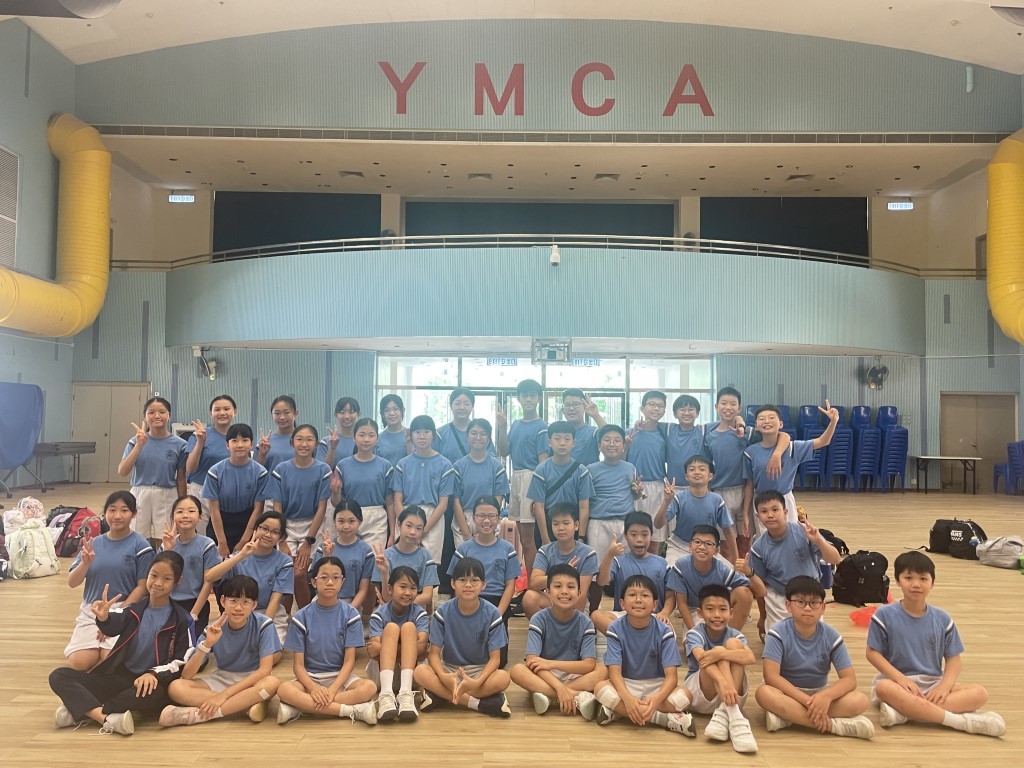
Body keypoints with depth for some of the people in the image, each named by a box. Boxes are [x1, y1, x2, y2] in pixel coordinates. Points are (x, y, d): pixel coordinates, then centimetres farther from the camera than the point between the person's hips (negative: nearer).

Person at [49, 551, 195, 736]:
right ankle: (107, 718, -33)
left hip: (151, 683, -4)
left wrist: (154, 674, -21)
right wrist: (104, 618, -38)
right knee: (59, 676, -12)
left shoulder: (181, 619, 0)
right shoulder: (134, 609, 9)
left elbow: (183, 662, -4)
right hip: (119, 678, 4)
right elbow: (113, 626, -13)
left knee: (152, 695, -40)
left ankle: (82, 710, -22)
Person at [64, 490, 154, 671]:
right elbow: (72, 583, 5)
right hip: (91, 610, 3)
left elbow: (142, 587, -7)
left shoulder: (140, 546, -5)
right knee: (79, 662, -17)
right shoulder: (93, 544, 8)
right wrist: (85, 563, -16)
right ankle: (97, 645, 15)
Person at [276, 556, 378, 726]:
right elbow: (298, 664, -5)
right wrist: (313, 688, -24)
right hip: (310, 678, 0)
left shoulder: (350, 615, -4)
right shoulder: (302, 617, -3)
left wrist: (332, 689, -23)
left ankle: (300, 708, -25)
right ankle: (354, 710, -29)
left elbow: (349, 661, -6)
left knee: (369, 687, -30)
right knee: (284, 690, -32)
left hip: (341, 677, 0)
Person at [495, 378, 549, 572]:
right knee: (523, 536, 12)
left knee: (527, 538, -5)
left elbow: (543, 462, -10)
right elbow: (504, 452, 12)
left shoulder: (541, 427, -6)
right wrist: (502, 428, -1)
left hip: (531, 479, -7)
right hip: (515, 478, 7)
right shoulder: (515, 425, 15)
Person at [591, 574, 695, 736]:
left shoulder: (664, 632, -12)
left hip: (656, 686, 0)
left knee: (684, 696, -29)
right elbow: (614, 672, -18)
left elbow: (672, 676, -18)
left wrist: (657, 699, -39)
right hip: (626, 685, 0)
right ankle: (668, 719, -27)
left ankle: (618, 711, -22)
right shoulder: (616, 629, -11)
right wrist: (627, 698, -39)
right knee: (601, 688, -32)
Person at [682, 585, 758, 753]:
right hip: (700, 694, -2)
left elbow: (751, 658, -27)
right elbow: (702, 660, -34)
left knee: (734, 644, -21)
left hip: (730, 695, 2)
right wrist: (722, 681, -54)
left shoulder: (735, 635, -4)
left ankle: (724, 712, -33)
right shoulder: (694, 634, -11)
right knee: (719, 650, -27)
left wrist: (719, 654, -43)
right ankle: (734, 718, -43)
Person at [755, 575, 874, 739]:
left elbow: (849, 679, -11)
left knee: (860, 701, -23)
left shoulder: (831, 637, -8)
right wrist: (807, 701, -31)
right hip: (788, 692, -3)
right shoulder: (779, 633, -15)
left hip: (820, 693, 3)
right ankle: (833, 725, -31)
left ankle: (787, 716, -25)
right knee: (764, 693, -36)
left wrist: (826, 696, -32)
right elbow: (771, 676, -23)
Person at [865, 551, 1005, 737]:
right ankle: (962, 720, -34)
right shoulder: (885, 615, -4)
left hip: (933, 683, 4)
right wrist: (901, 679, -18)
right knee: (884, 688, -37)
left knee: (979, 693, -19)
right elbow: (873, 653, -5)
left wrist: (945, 685, -14)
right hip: (898, 680, -4)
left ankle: (902, 711, -32)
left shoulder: (942, 619, 5)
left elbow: (953, 659, 6)